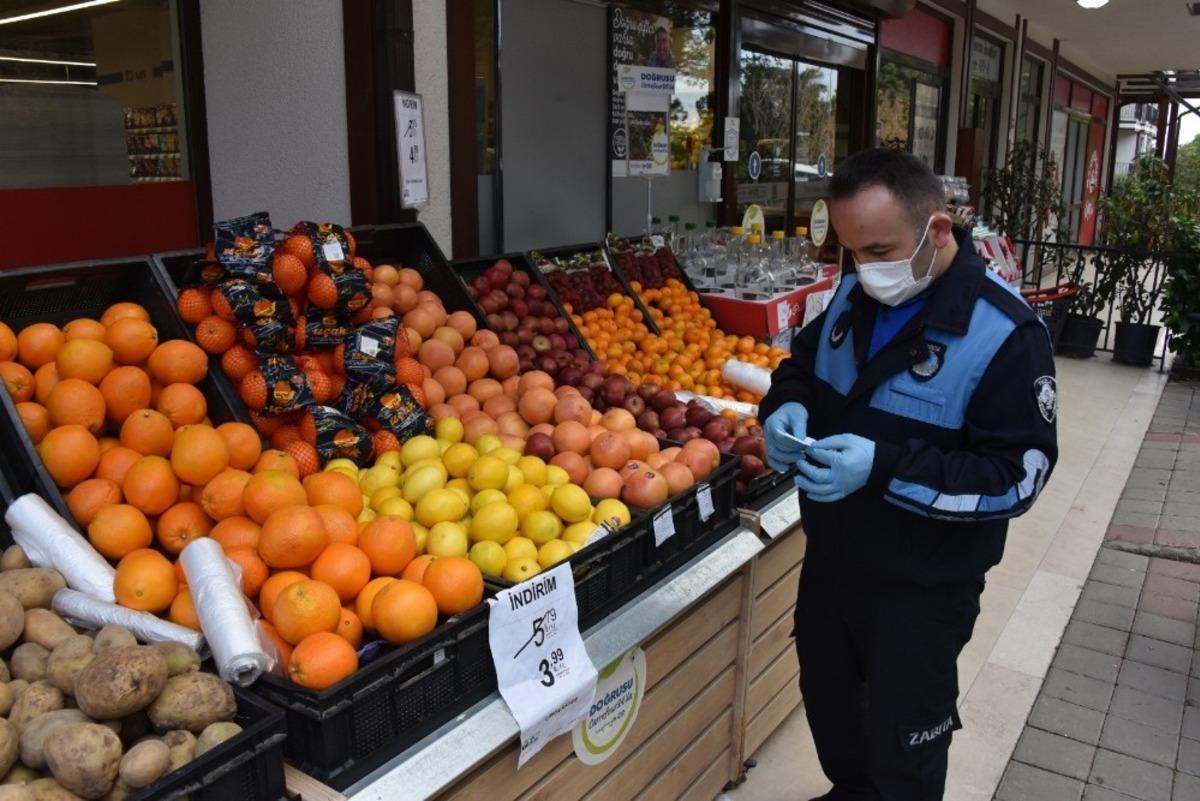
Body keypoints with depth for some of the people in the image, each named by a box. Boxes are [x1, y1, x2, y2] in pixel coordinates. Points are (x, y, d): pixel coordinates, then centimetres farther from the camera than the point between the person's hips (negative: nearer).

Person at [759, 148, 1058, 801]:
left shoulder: (1004, 333, -22)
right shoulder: (855, 294, -2)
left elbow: (1017, 474, -22)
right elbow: (803, 362, 13)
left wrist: (885, 467, -33)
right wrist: (787, 406, -11)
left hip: (922, 588, -6)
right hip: (830, 557, 7)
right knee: (826, 700, 27)